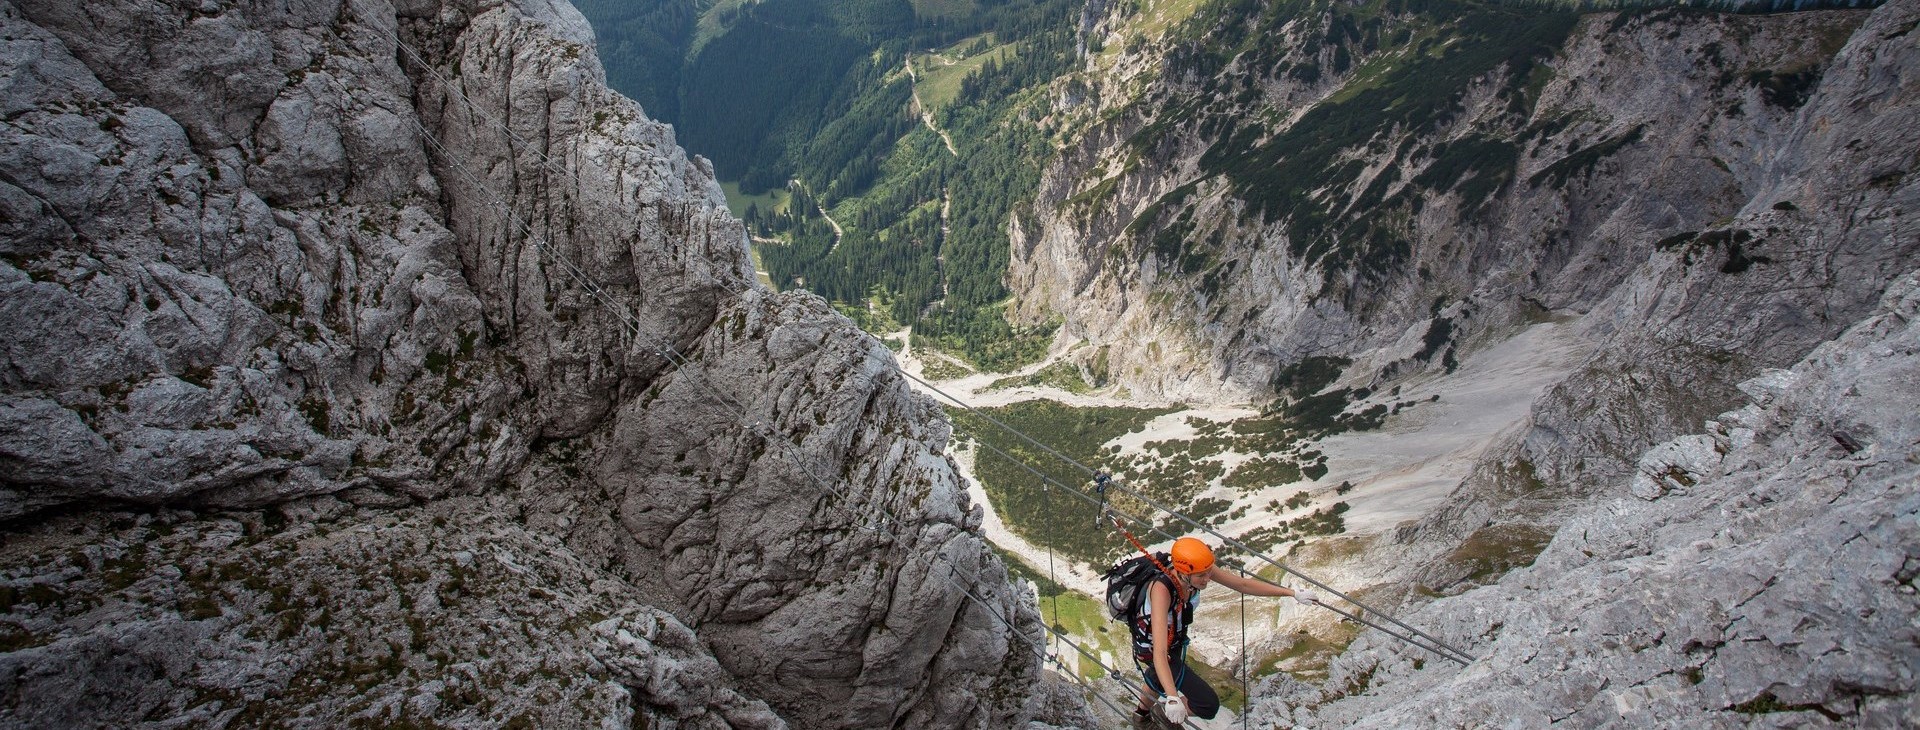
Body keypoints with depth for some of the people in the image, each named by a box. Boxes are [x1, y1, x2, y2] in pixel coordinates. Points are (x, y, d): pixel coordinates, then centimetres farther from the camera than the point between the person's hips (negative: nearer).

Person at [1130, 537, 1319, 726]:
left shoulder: (1199, 569, -23)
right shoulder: (1162, 589, -42)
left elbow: (1243, 584, -10)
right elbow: (1159, 651, -47)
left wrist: (1294, 593, -8)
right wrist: (1172, 698, -56)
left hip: (1176, 642, 7)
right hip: (1153, 652, -7)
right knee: (1209, 706, -13)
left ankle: (1143, 712, 63)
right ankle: (1164, 707, 14)